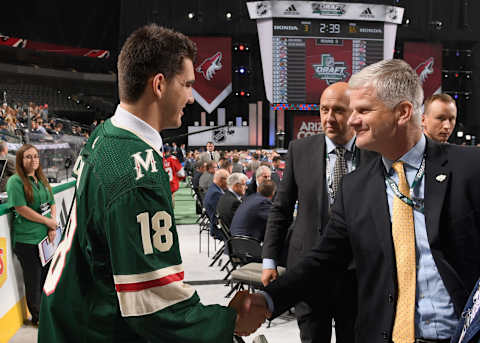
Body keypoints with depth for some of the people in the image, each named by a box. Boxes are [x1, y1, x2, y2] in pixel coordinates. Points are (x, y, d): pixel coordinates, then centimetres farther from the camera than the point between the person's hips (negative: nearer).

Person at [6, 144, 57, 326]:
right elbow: (21, 209, -17)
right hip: (27, 240, -6)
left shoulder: (42, 179, 11)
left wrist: (53, 227, -3)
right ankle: (37, 316, 22)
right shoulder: (15, 181, -10)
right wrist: (48, 222, -11)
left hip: (46, 237, 6)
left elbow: (52, 204, 13)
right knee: (34, 279, 5)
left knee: (48, 275, 15)